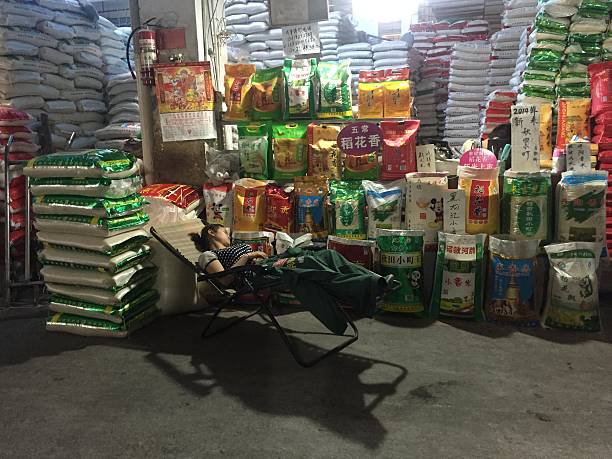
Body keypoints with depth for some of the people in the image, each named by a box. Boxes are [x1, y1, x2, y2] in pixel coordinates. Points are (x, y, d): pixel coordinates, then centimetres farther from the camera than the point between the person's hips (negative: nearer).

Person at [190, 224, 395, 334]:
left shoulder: (235, 247, 41)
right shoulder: (208, 255, 17)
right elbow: (225, 279, -3)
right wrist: (247, 257, -4)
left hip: (272, 262, 8)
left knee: (327, 255, -17)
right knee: (311, 266, -33)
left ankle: (374, 280, -31)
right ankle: (368, 287, -46)